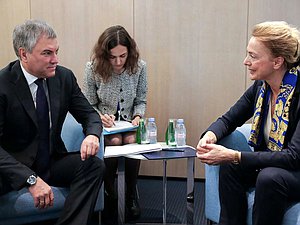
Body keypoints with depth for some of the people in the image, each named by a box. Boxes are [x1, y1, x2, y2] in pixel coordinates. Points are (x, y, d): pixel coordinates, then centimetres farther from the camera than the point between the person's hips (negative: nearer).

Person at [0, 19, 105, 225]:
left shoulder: (65, 77, -2)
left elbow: (89, 114, 7)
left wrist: (92, 134, -19)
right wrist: (31, 179, -33)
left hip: (52, 163, 5)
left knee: (95, 165, -21)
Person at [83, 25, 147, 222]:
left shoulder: (139, 66, -9)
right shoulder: (93, 68, -13)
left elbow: (141, 101, 3)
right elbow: (89, 105, -2)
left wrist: (138, 116, -16)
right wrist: (100, 116, -22)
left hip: (129, 123, 1)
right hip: (104, 124, -1)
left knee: (132, 141, -31)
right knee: (114, 141, -32)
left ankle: (131, 195, -7)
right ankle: (109, 194, -6)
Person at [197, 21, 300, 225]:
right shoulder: (261, 87, -4)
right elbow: (228, 120, 8)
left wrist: (234, 156, -33)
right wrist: (210, 135, -17)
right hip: (267, 165, 6)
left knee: (270, 177, -34)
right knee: (229, 167, -20)